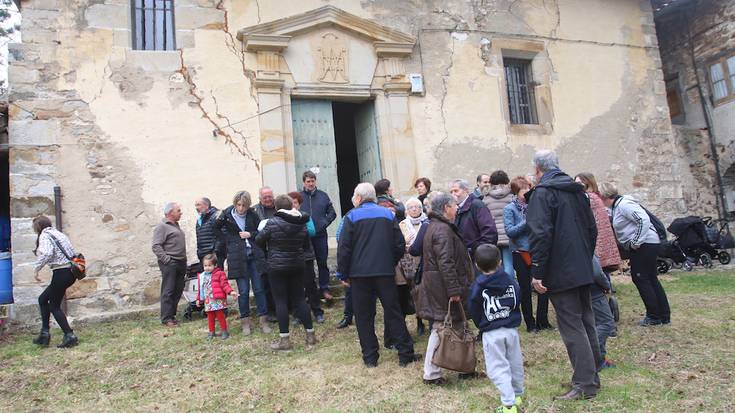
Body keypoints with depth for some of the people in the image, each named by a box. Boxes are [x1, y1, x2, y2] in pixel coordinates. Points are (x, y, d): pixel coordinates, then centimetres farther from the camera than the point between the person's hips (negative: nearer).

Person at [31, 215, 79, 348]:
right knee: (43, 299, 20)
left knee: (54, 306, 4)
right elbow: (72, 253, 16)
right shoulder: (58, 233, 19)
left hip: (61, 272, -9)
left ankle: (69, 336, 4)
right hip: (70, 271, 9)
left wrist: (36, 269, -15)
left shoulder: (45, 235, -7)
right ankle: (45, 333, 22)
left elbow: (47, 253, -25)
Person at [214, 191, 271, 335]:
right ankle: (245, 322, 17)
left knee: (259, 289, 4)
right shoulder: (227, 216, -2)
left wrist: (250, 234, -5)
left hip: (254, 257, 1)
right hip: (238, 258, -1)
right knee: (243, 291, 3)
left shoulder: (252, 215, 1)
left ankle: (263, 321, 14)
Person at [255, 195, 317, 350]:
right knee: (299, 299, 12)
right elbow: (306, 245, 10)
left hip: (277, 266, -4)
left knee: (281, 301, 3)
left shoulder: (273, 223, -14)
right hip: (297, 265, 4)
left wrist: (270, 246, 15)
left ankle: (284, 339, 7)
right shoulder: (302, 224, 0)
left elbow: (259, 241, -5)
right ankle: (310, 335, 15)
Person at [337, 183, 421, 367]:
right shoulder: (387, 214, 7)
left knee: (364, 316, 7)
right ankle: (405, 354, 11)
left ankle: (370, 357, 11)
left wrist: (344, 273, 1)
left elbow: (344, 248, -8)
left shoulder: (352, 216, -4)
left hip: (360, 274, -2)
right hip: (385, 272, 3)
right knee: (393, 312, 9)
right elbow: (400, 245, 5)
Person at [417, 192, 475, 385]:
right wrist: (454, 290, -21)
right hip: (442, 288, -11)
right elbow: (446, 263, -23)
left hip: (435, 287, 11)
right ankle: (431, 374, 6)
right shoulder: (443, 229, -17)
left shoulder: (432, 226, 17)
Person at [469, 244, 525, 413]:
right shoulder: (510, 280, -2)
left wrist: (481, 326, 16)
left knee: (498, 368, 0)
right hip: (511, 329, 4)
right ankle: (517, 395, 35)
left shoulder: (477, 286, -9)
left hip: (491, 334, -4)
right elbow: (517, 301, 7)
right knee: (515, 363, 18)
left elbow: (474, 311, -1)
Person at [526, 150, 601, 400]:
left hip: (560, 273, -8)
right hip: (583, 270, 8)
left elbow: (540, 234, -21)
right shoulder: (577, 190, 13)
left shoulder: (542, 193, -12)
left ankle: (585, 384, 2)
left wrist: (537, 273, -18)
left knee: (572, 326, -3)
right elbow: (592, 228, 18)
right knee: (586, 321, 16)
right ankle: (592, 376, 26)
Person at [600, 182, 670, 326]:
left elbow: (644, 220, -24)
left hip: (645, 244, -10)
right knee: (651, 280, 14)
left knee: (641, 278, -2)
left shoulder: (624, 204, -16)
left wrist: (636, 242, -21)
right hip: (649, 245, 10)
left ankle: (654, 316, 7)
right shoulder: (617, 206, 14)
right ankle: (664, 316, 22)